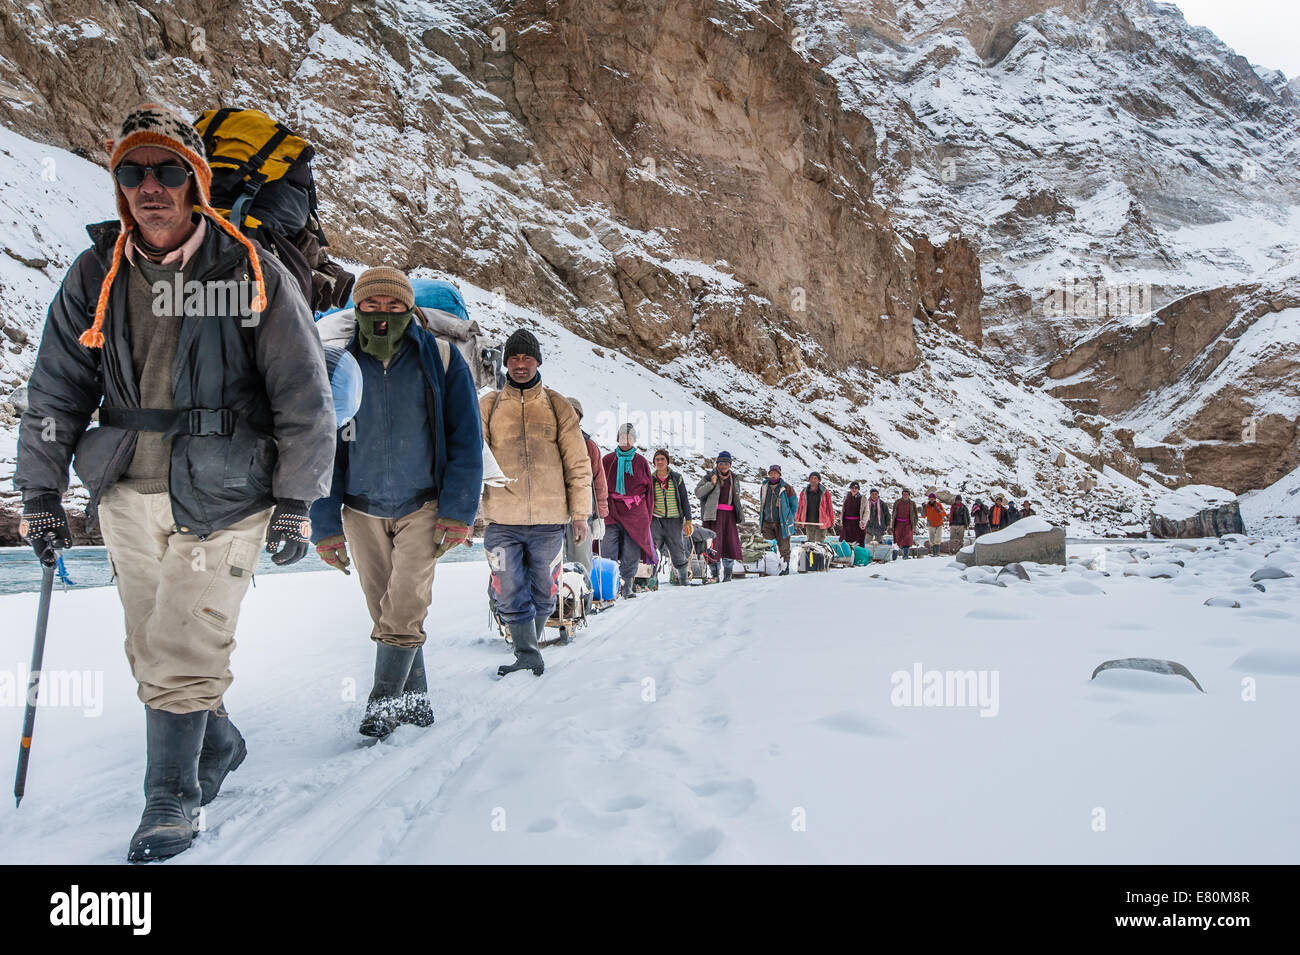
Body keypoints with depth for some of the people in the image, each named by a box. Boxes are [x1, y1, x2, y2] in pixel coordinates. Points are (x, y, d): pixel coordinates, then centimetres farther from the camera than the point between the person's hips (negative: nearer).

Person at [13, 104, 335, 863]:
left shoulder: (252, 275, -8)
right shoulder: (95, 277, 4)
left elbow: (305, 397, -6)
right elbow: (56, 391, 10)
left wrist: (295, 501, -7)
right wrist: (41, 493, 8)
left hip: (221, 495, -5)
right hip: (127, 493, 5)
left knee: (186, 653, -3)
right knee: (154, 651, 15)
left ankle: (173, 796, 16)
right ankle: (219, 742, 39)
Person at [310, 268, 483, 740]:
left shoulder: (440, 360, -7)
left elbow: (467, 440, -4)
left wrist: (459, 511, -10)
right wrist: (325, 524, -2)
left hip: (423, 507, -2)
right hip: (361, 510, 2)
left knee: (403, 611, -10)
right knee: (385, 612, 8)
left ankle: (385, 702, 6)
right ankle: (415, 701, 22)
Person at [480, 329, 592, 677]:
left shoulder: (558, 407, 8)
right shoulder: (488, 406, 8)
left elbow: (578, 464, 8)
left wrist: (580, 512, 4)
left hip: (548, 521, 0)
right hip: (501, 521, 0)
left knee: (543, 594, 10)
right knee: (510, 594, -3)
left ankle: (530, 646, 29)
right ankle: (528, 656, 6)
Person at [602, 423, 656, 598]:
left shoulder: (641, 462, 11)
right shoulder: (608, 460, 10)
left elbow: (649, 489, 13)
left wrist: (647, 514, 7)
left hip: (635, 512, 1)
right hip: (611, 511, 0)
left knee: (631, 552, 2)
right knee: (608, 551, -8)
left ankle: (628, 586, 11)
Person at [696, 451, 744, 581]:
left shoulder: (734, 479, 19)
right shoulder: (710, 477, 5)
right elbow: (698, 493, -4)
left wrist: (740, 514, 23)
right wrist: (711, 483, -14)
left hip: (729, 514, 4)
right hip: (713, 514, -4)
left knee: (731, 542, -4)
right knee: (714, 542, -7)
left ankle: (728, 574, 4)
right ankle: (714, 573, -1)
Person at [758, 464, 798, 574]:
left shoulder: (786, 488, -3)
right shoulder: (764, 487, 10)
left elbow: (794, 504, 4)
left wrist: (789, 517, 2)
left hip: (782, 523, -4)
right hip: (767, 523, 4)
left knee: (783, 546, 2)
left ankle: (785, 567, 10)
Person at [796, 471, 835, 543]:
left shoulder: (825, 492, 0)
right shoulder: (804, 492, 7)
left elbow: (830, 507, 4)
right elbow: (800, 507, 12)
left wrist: (832, 521, 4)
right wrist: (797, 520, 9)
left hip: (821, 523, -3)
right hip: (808, 523, 3)